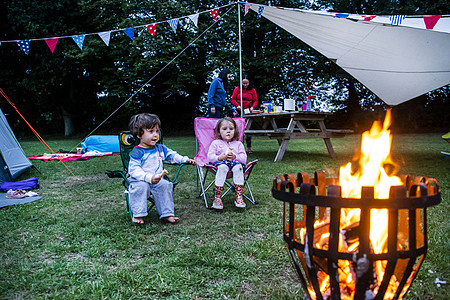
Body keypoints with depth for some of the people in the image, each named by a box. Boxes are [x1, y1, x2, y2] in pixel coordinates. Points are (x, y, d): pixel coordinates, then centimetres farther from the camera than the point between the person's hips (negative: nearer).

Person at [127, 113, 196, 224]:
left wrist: (185, 159, 5)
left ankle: (166, 214, -12)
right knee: (141, 186, -34)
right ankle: (138, 215, -20)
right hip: (140, 180, -4)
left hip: (158, 180, 5)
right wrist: (149, 178, -32)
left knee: (166, 185, -22)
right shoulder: (136, 152, -11)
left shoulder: (160, 148, 9)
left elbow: (172, 155, 20)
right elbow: (134, 170, -19)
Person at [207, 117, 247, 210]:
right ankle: (217, 197, -39)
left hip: (236, 162, 2)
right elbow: (210, 157, 5)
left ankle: (239, 196, -35)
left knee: (238, 167, -35)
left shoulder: (238, 144, 20)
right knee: (222, 167, -39)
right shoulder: (216, 143, 15)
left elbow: (244, 157, 9)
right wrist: (220, 157, -14)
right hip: (220, 163, -2)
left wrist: (235, 157, -12)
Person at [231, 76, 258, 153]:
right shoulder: (237, 89, 9)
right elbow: (233, 99, 7)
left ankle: (249, 148, 0)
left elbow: (255, 101, 8)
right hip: (239, 112, 0)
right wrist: (237, 105, -11)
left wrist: (253, 107, -11)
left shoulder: (252, 90, 10)